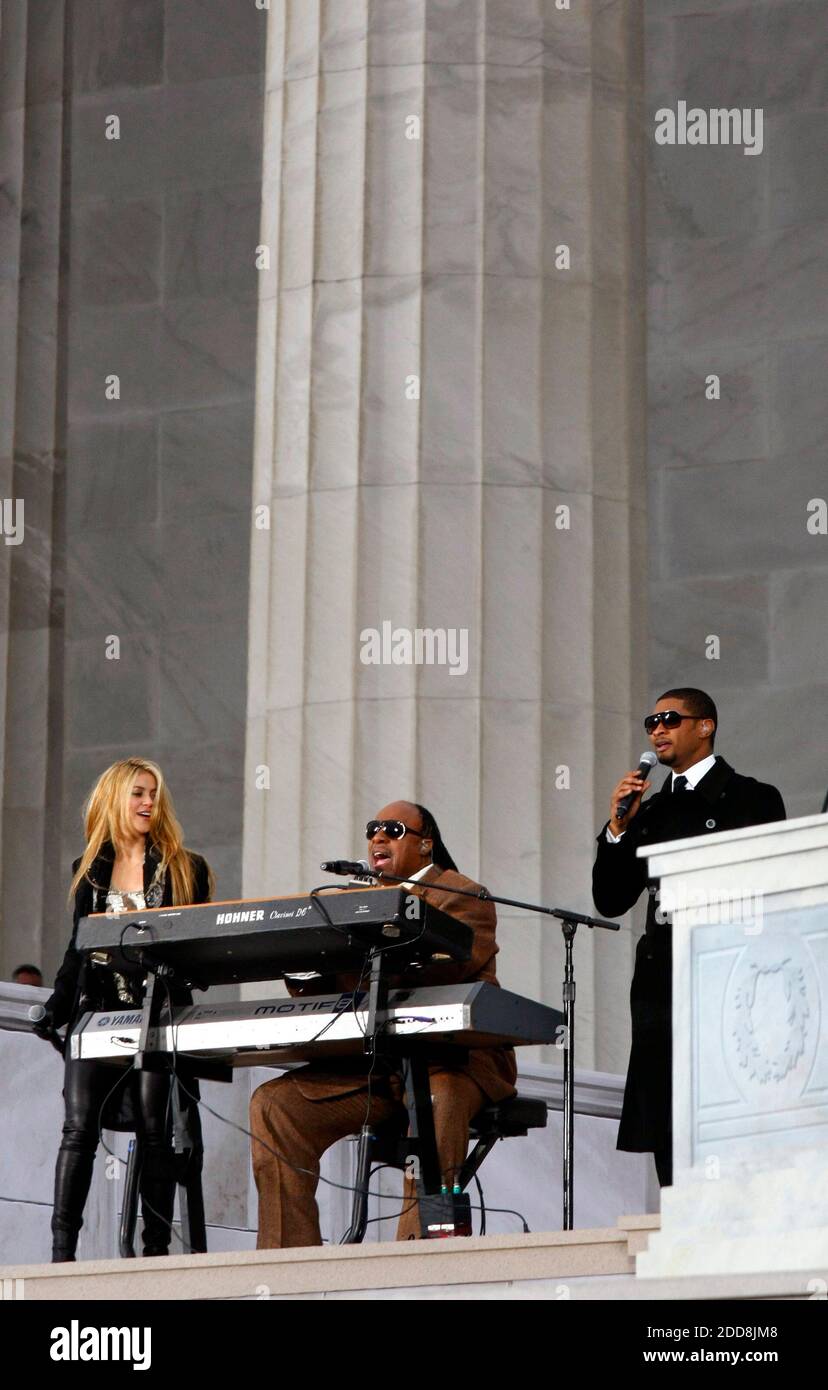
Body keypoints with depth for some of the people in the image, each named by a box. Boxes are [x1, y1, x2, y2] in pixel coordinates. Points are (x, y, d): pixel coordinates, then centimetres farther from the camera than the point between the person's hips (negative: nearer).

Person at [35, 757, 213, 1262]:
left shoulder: (184, 869, 10)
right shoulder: (90, 871, 16)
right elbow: (79, 947, 18)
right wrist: (57, 1006, 9)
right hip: (97, 1009, 1)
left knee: (154, 1128, -6)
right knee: (80, 1127, -10)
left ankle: (157, 1248, -3)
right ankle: (62, 1250, -14)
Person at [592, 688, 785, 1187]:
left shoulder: (753, 799, 3)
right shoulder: (651, 810, 20)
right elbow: (611, 901, 16)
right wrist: (618, 828, 4)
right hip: (661, 990, 6)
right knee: (668, 1144, 3)